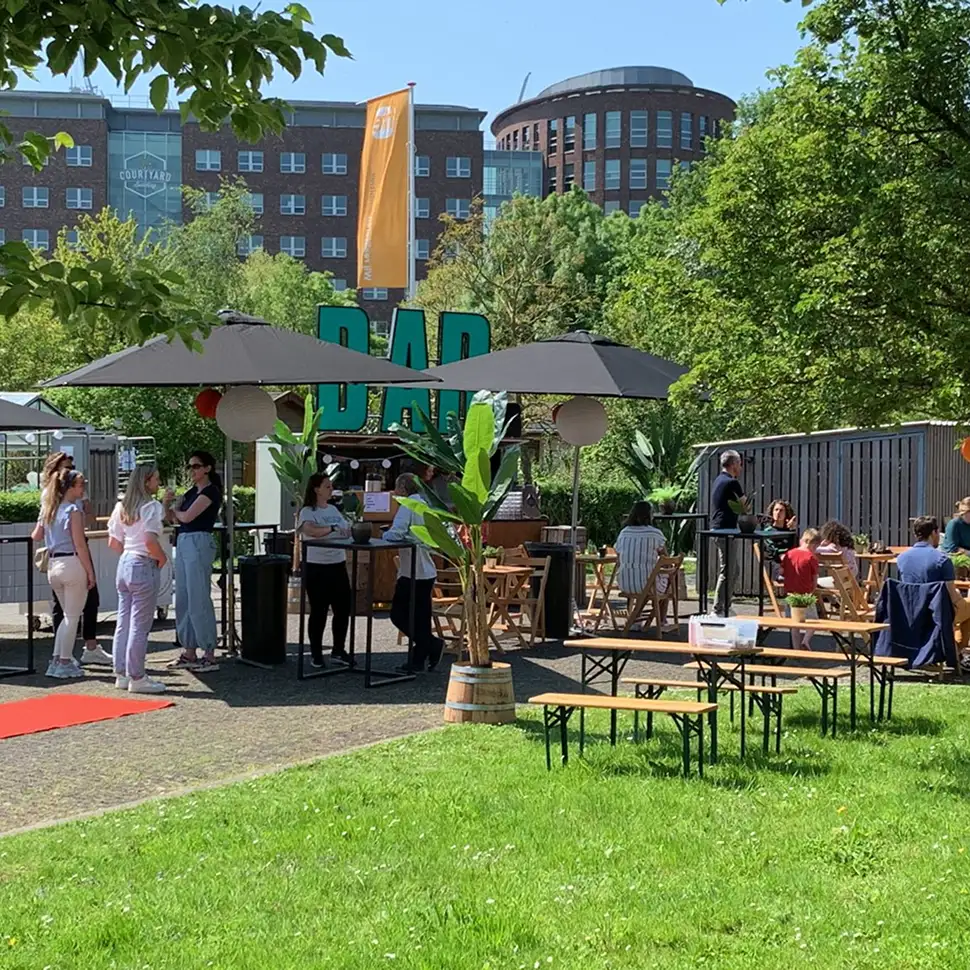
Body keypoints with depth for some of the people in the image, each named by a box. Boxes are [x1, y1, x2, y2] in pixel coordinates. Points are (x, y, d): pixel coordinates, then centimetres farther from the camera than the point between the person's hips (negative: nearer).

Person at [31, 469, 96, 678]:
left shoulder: (48, 509, 10)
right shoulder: (73, 510, -11)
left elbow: (35, 537, 14)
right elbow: (80, 545, -15)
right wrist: (90, 572, -11)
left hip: (53, 565, 7)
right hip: (72, 563, -7)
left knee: (69, 615, 19)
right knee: (72, 616, 2)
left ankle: (57, 659, 17)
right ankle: (65, 663, 3)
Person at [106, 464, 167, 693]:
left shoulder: (122, 507, 11)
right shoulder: (151, 506, -13)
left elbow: (113, 542, 13)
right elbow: (151, 540, -24)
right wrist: (162, 557, -9)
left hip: (124, 563, 8)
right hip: (144, 566, -8)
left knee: (123, 622, 12)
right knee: (140, 625, -3)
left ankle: (121, 674, 19)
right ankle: (137, 678, 2)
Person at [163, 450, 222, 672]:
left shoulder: (211, 491, -7)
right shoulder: (191, 492, 18)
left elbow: (187, 516, -15)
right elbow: (171, 518, 17)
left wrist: (176, 511, 6)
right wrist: (167, 503, -2)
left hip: (199, 543, -9)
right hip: (183, 543, 9)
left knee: (199, 599, -9)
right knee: (183, 599, 10)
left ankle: (210, 655, -5)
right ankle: (189, 653, 16)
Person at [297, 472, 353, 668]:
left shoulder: (333, 509, 14)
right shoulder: (308, 512, -8)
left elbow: (346, 531, 21)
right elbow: (309, 530, -29)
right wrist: (333, 528, -37)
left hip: (338, 565, 7)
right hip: (317, 567, -6)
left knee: (343, 608, 7)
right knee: (319, 611, 0)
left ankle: (338, 650, 21)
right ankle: (316, 653, 12)